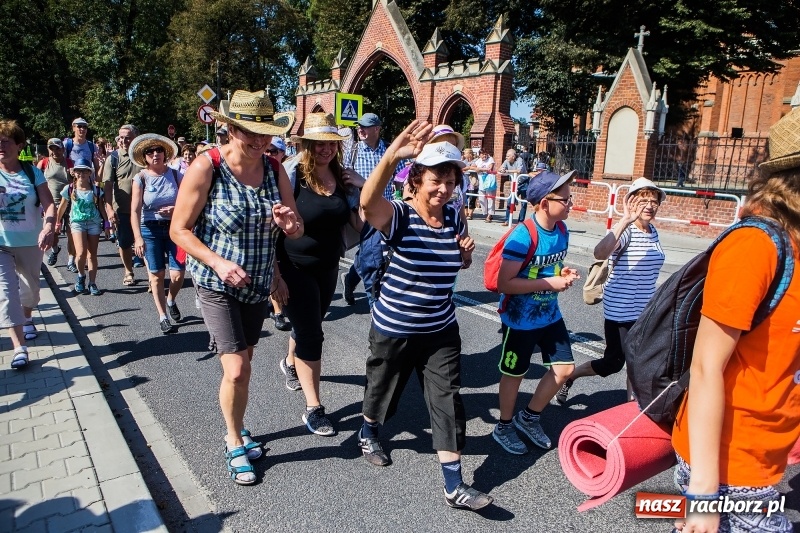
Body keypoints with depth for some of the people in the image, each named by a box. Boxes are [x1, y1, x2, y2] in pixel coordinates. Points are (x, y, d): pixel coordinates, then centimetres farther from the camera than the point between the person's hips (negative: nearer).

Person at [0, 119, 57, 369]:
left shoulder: (32, 172, -4)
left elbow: (49, 204, -12)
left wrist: (48, 228, -30)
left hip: (30, 242, 1)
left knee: (30, 285, 20)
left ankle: (27, 319, 50)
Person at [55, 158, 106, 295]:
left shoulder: (96, 190, -1)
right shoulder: (69, 189, -2)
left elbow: (102, 207, 5)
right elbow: (62, 207, 10)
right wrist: (58, 222, 17)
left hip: (94, 223, 1)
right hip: (77, 222, -1)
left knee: (92, 255, 4)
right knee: (81, 253, -16)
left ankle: (92, 283, 11)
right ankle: (80, 276, 12)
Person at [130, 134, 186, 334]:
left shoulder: (175, 175, 1)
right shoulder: (140, 178, -4)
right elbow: (135, 210, -11)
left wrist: (177, 209, -17)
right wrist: (138, 237, -20)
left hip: (174, 228, 1)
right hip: (150, 229, -1)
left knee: (178, 274, -4)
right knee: (157, 274, 4)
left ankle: (171, 300, 30)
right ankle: (163, 317, 18)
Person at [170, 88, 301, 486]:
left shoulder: (275, 170, -3)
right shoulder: (206, 168, -16)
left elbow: (296, 233, 2)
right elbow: (179, 230, -12)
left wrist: (291, 224, -22)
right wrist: (218, 262, -25)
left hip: (259, 285, 5)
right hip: (217, 285, -4)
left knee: (242, 364, 18)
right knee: (236, 370, -8)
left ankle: (234, 431, 42)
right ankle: (235, 444, 20)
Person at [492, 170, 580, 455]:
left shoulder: (562, 230, 0)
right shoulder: (523, 235, -25)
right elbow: (504, 283, -27)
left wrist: (564, 274, -5)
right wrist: (550, 283, -25)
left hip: (550, 314, 7)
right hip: (520, 319, -7)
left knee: (564, 368, 12)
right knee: (514, 373, 10)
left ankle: (530, 417, 34)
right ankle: (504, 427, 34)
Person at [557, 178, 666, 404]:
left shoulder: (652, 232, 7)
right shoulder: (625, 230, -17)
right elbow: (600, 253, -40)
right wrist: (626, 220, -45)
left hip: (645, 310, 7)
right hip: (620, 310, -7)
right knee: (613, 362, 3)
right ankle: (569, 376, 26)